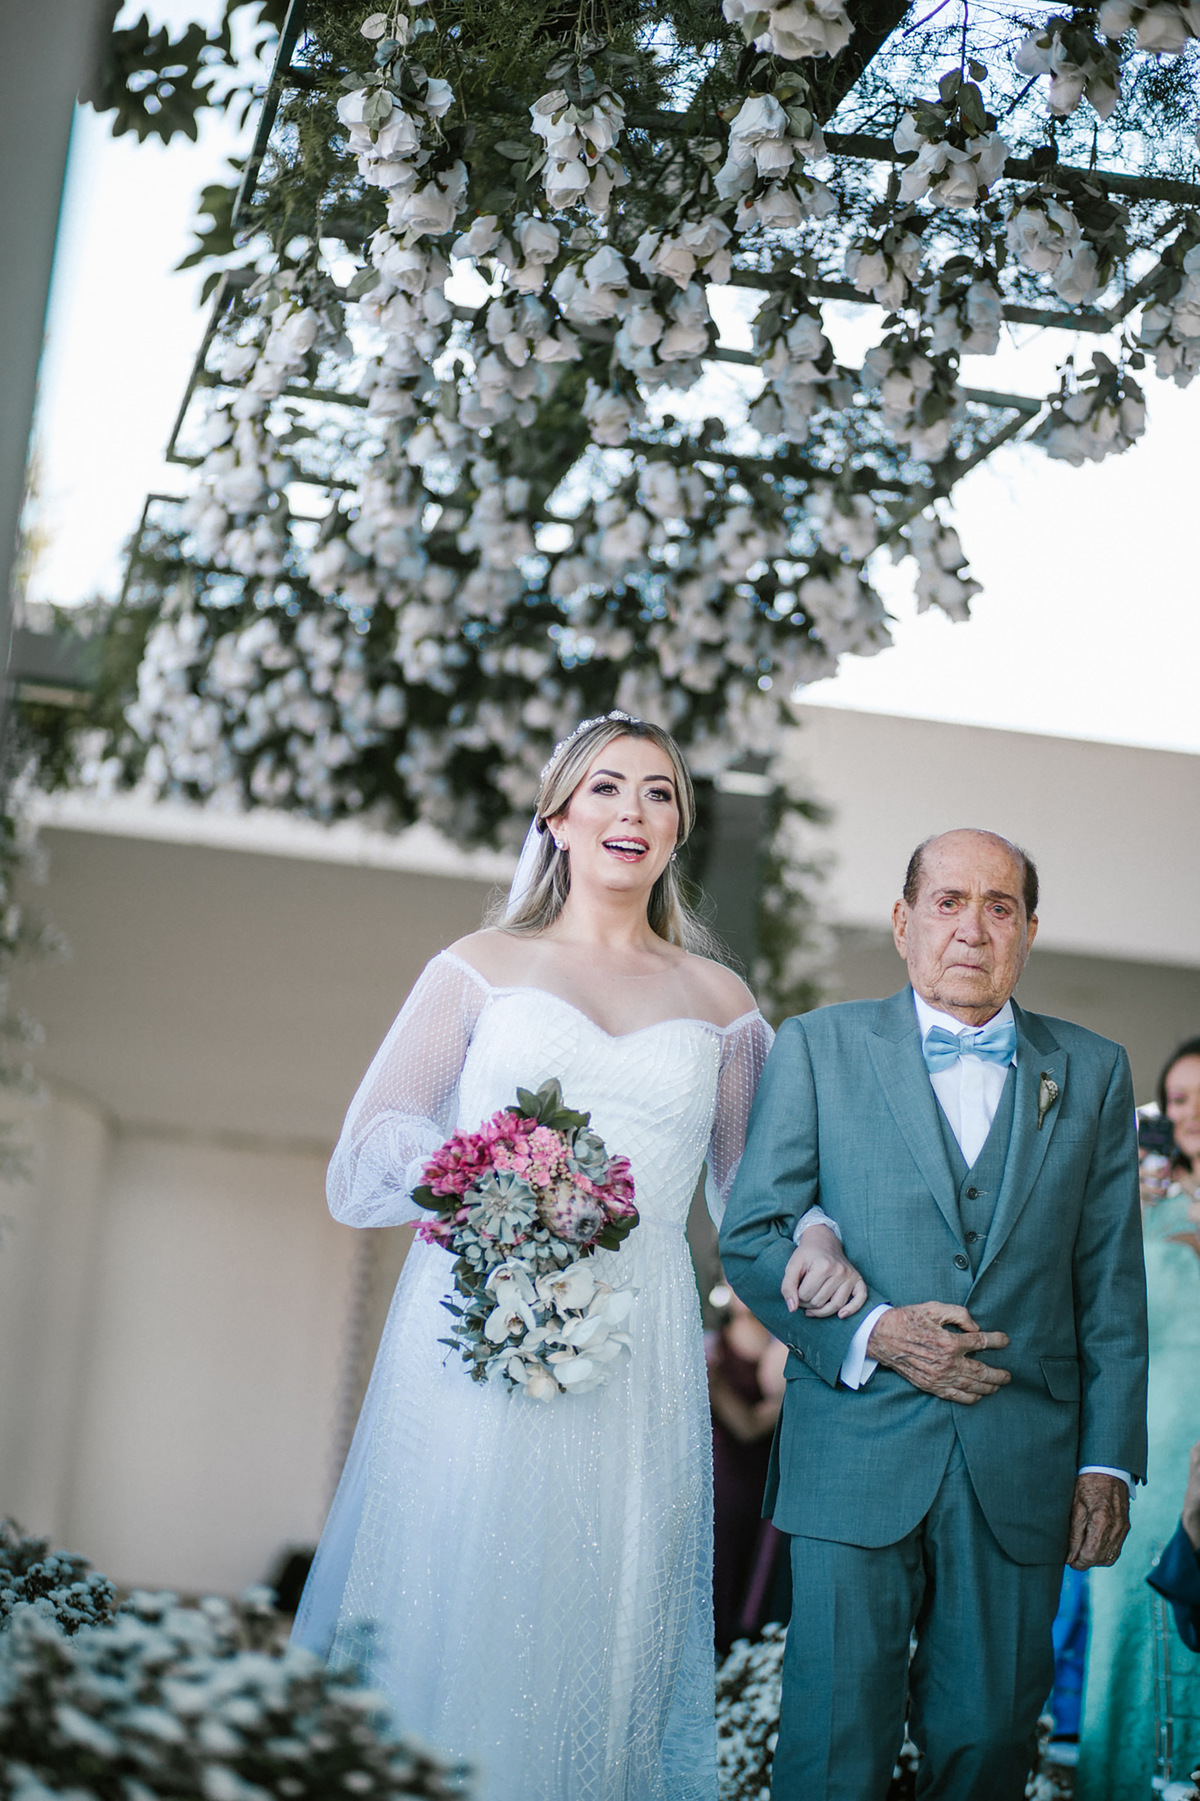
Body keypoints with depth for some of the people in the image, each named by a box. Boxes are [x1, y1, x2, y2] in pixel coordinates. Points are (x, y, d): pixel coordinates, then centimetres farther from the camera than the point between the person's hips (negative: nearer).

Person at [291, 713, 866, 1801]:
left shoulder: (718, 1004, 15)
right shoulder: (480, 969, 10)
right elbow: (368, 1157, 7)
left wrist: (814, 1234, -3)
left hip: (635, 1369, 2)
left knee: (599, 1634, 0)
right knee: (451, 1621, -5)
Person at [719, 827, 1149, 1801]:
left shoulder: (1093, 1072, 9)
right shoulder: (819, 1048, 3)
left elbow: (1111, 1282, 8)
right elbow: (751, 1236, 0)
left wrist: (1109, 1460, 3)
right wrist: (871, 1333, -13)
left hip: (1023, 1470, 2)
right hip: (855, 1455, -2)